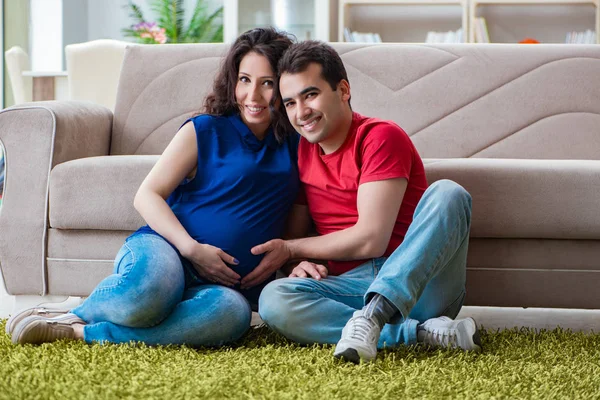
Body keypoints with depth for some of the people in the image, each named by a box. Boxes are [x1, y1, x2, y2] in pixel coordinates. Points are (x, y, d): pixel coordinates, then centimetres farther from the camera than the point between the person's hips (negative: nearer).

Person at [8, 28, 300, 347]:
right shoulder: (204, 131, 5)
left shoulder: (294, 147, 16)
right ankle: (80, 312, -7)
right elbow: (147, 195, 1)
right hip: (164, 249, -3)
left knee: (232, 312, -38)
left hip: (223, 283, 3)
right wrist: (192, 248, -14)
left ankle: (83, 332, -28)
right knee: (148, 290, -43)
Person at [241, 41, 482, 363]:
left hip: (418, 283, -4)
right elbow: (296, 229, 17)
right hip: (350, 286, 4)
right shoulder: (300, 152, 13)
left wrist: (291, 249, -5)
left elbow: (370, 240, -14)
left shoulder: (381, 137, -6)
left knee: (447, 194, -29)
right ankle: (421, 332, -28)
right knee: (273, 300, -25)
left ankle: (372, 316, -42)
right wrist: (302, 262, -7)